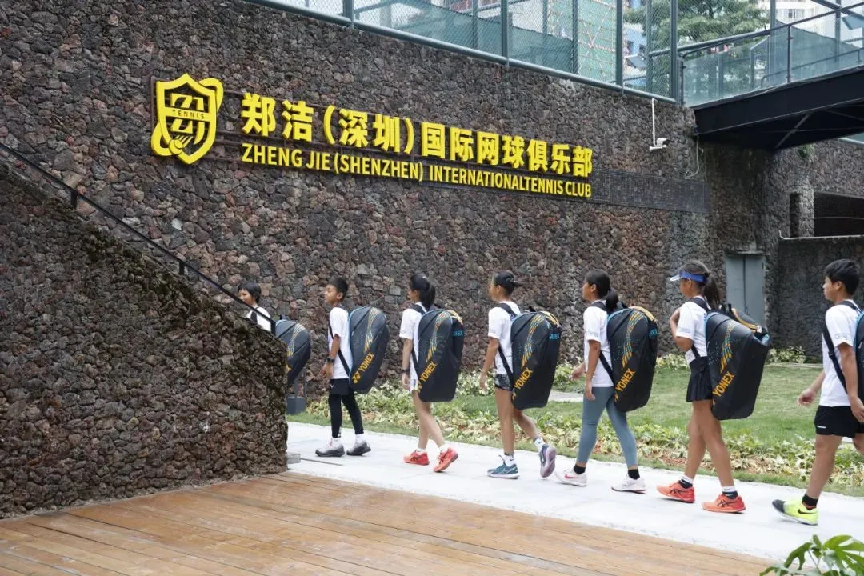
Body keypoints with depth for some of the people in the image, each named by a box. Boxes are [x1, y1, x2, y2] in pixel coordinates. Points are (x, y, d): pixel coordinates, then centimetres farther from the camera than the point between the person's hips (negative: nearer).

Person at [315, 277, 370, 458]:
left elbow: (336, 339, -17)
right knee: (349, 401, 9)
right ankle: (360, 441, 7)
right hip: (347, 365, 9)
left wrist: (329, 362, -17)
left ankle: (336, 443, -6)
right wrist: (328, 363, 23)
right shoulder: (344, 312, 18)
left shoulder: (335, 312, -10)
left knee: (334, 401, -7)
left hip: (339, 366, -9)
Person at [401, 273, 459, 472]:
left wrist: (404, 371, -10)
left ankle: (445, 449, -20)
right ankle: (420, 452, 22)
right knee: (425, 409, 16)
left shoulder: (410, 313, -10)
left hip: (419, 368, -7)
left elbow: (408, 344, -12)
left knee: (423, 412, -6)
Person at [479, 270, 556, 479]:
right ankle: (542, 446, 0)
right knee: (518, 414, 17)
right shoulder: (516, 310, 11)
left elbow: (494, 345, -16)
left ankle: (509, 465, 7)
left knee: (505, 418, 1)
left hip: (505, 370, -8)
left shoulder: (497, 311, -13)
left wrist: (484, 373, -10)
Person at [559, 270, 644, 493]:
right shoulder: (611, 310, 15)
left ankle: (578, 472, 17)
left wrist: (588, 379, -17)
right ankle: (634, 477, 1)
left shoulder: (592, 312, -12)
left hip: (600, 378, -8)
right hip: (617, 375, 8)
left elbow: (595, 347, -18)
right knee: (620, 424, 5)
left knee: (589, 423, 4)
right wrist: (583, 366, 29)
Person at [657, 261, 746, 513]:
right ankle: (685, 487, 28)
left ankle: (731, 496, -6)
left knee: (711, 435, -6)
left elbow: (684, 343, -17)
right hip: (716, 368, 10)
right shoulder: (712, 305, 15)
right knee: (696, 430, 18)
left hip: (704, 372, -10)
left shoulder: (689, 307, -12)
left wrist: (672, 323, -2)